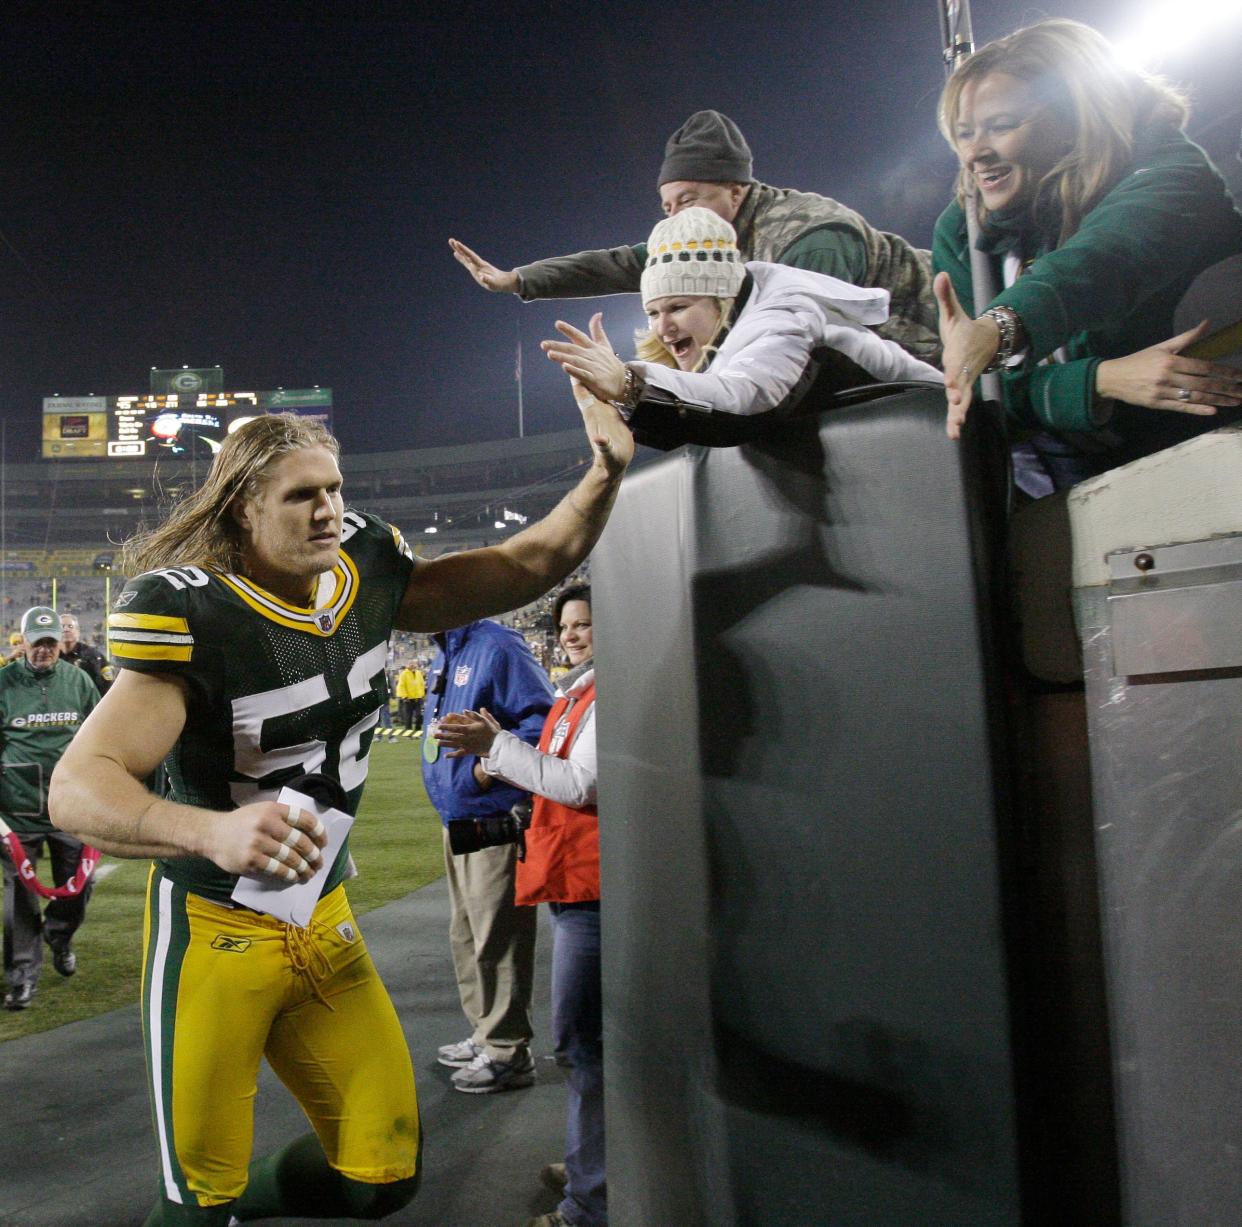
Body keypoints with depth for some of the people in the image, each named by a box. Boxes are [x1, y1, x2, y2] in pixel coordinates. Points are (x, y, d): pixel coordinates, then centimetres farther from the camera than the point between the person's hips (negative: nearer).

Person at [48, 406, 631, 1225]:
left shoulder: (368, 574, -4)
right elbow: (78, 789, -30)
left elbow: (527, 566, 4)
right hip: (215, 932, -5)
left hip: (325, 921, 6)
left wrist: (606, 476, -12)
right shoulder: (193, 612, -22)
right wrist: (212, 831, -49)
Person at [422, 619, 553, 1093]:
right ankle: (485, 1036, 33)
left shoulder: (496, 648, -17)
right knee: (466, 935, 19)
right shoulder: (445, 656, 13)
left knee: (496, 938, -2)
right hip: (457, 821, 10)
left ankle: (507, 1053, 10)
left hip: (495, 822, -10)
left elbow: (543, 716, -23)